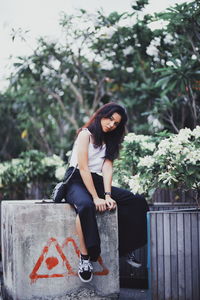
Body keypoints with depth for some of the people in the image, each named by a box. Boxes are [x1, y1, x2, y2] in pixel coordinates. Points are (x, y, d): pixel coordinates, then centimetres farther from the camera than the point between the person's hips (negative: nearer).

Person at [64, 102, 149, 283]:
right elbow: (83, 168, -14)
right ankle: (85, 258, -36)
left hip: (97, 182, 7)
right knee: (86, 205, -41)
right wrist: (96, 198, -22)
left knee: (137, 201, -13)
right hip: (77, 181, -7)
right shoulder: (86, 133, -5)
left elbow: (107, 168, 1)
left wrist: (107, 195, -16)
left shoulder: (110, 141, 16)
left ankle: (127, 248, -9)